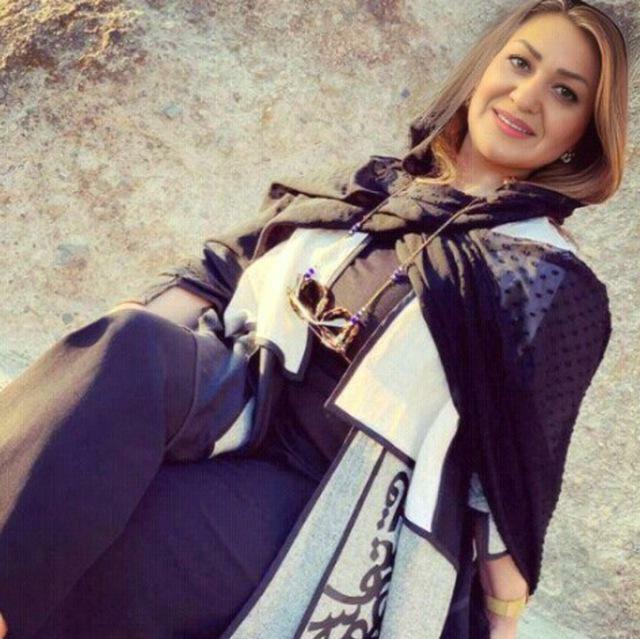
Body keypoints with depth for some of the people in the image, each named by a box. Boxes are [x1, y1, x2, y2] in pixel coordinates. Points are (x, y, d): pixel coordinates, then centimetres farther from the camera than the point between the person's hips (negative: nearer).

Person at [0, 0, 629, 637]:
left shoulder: (558, 284, 4)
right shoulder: (362, 184, 17)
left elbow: (514, 475, 5)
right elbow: (222, 270, 13)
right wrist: (128, 337, -3)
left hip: (324, 508, -4)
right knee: (133, 346, -31)